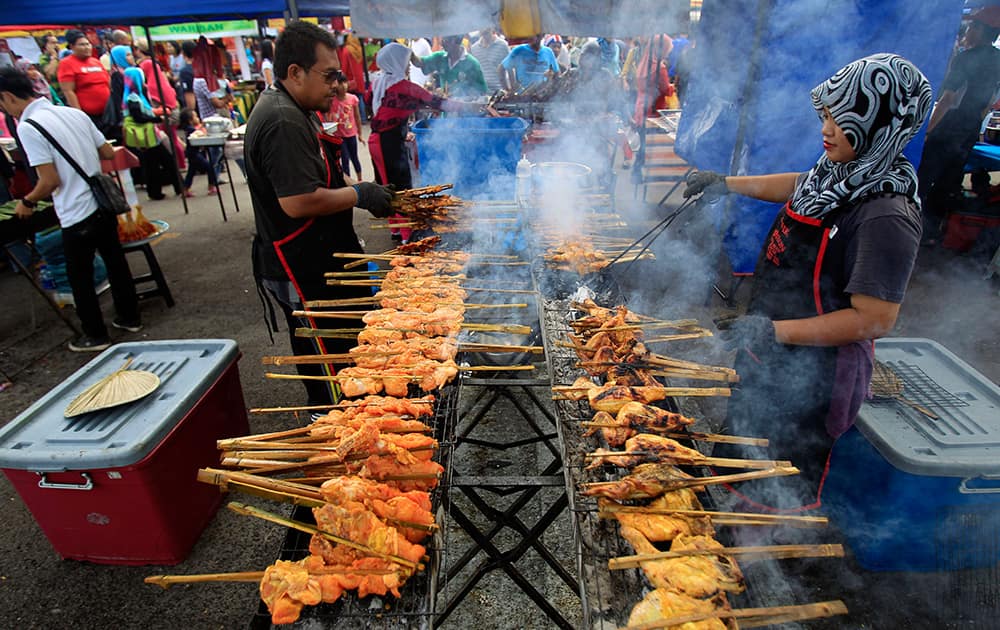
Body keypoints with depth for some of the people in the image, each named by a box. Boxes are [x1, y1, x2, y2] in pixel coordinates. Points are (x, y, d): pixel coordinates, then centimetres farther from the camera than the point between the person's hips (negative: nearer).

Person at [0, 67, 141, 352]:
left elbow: (51, 181, -16)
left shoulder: (27, 127, -13)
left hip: (77, 215, -7)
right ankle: (129, 318, 31)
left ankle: (95, 335, 20)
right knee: (115, 262, 18)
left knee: (80, 277, 9)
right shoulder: (74, 113, 5)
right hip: (103, 204, 7)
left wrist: (27, 202, 2)